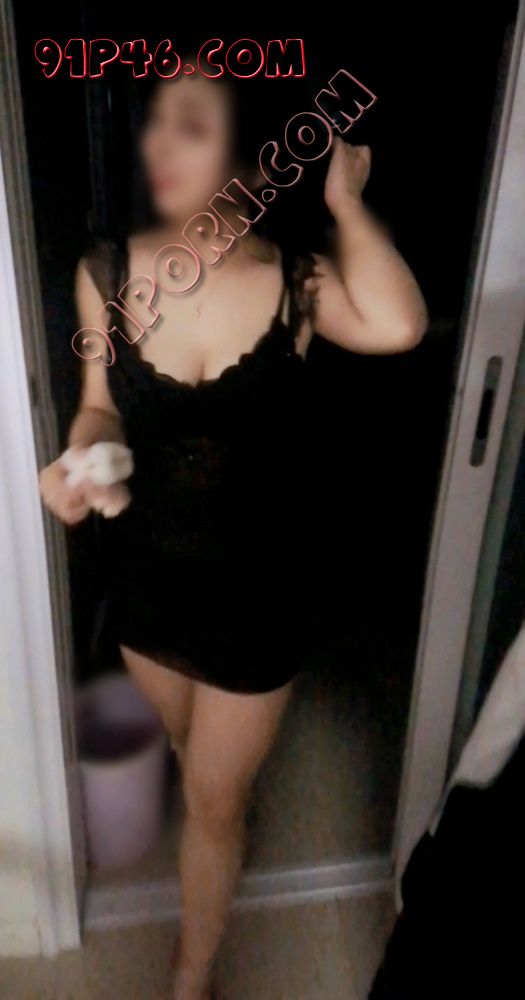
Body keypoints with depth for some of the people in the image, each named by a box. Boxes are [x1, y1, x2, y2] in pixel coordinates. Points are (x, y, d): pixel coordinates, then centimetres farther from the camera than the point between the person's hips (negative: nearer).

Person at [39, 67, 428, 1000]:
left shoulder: (298, 282, -17)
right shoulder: (107, 274, -12)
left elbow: (397, 327, -37)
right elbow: (103, 406, 2)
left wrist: (343, 198, -23)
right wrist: (78, 460, -19)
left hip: (258, 594, -3)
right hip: (145, 579, 3)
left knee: (213, 801, 15)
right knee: (196, 758, 31)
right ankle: (231, 828, 67)